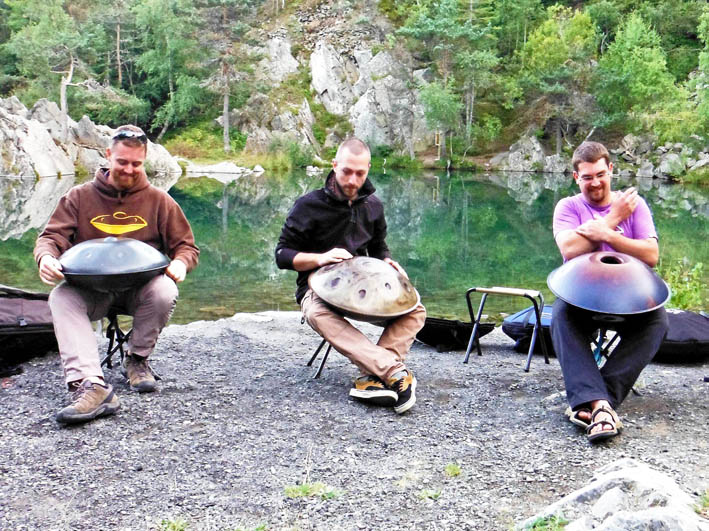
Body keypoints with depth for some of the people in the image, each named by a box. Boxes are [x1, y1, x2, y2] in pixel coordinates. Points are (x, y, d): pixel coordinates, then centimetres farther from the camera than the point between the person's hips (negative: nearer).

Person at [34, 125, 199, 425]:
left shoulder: (159, 201, 9)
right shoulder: (80, 197, 10)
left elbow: (186, 245, 9)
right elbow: (52, 236, 1)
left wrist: (180, 263, -17)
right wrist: (46, 256, -24)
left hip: (140, 288, 0)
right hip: (91, 289, 1)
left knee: (165, 293, -35)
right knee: (61, 297, -32)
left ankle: (137, 359, -6)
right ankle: (91, 385, -46)